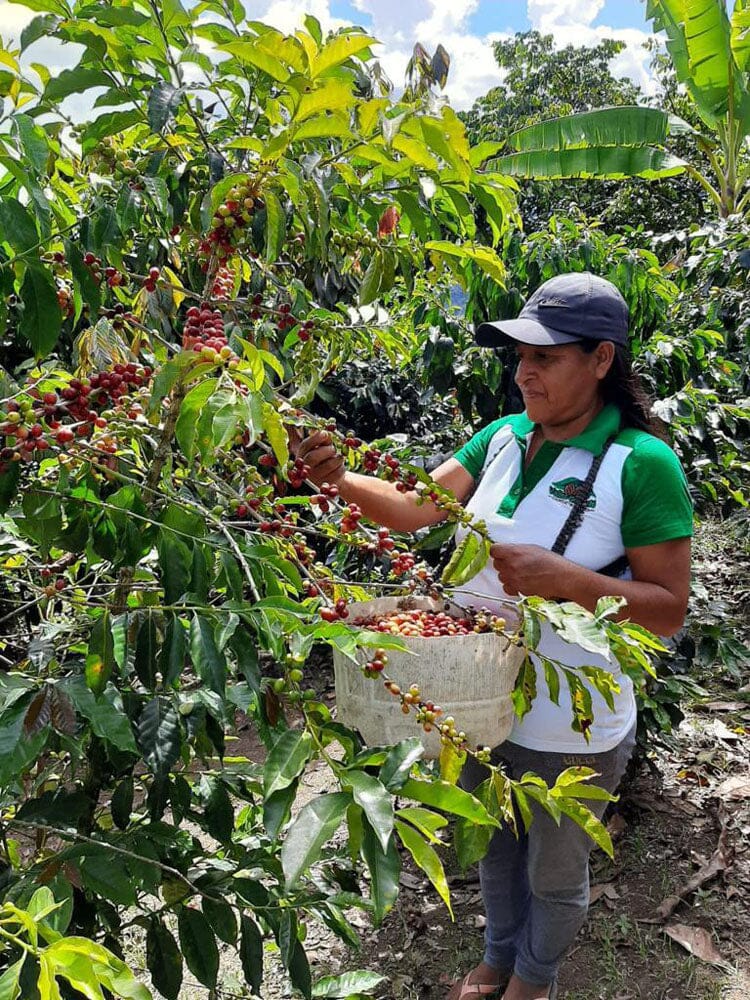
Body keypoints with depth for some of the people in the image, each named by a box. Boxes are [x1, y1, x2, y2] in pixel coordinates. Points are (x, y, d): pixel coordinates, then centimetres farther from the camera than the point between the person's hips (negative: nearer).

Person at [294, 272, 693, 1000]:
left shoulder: (642, 463, -20)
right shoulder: (502, 438, -3)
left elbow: (668, 609, -18)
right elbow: (413, 510, -6)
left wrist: (561, 577, -32)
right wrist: (340, 481, -23)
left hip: (570, 725, -5)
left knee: (553, 872, 22)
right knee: (492, 847, 28)